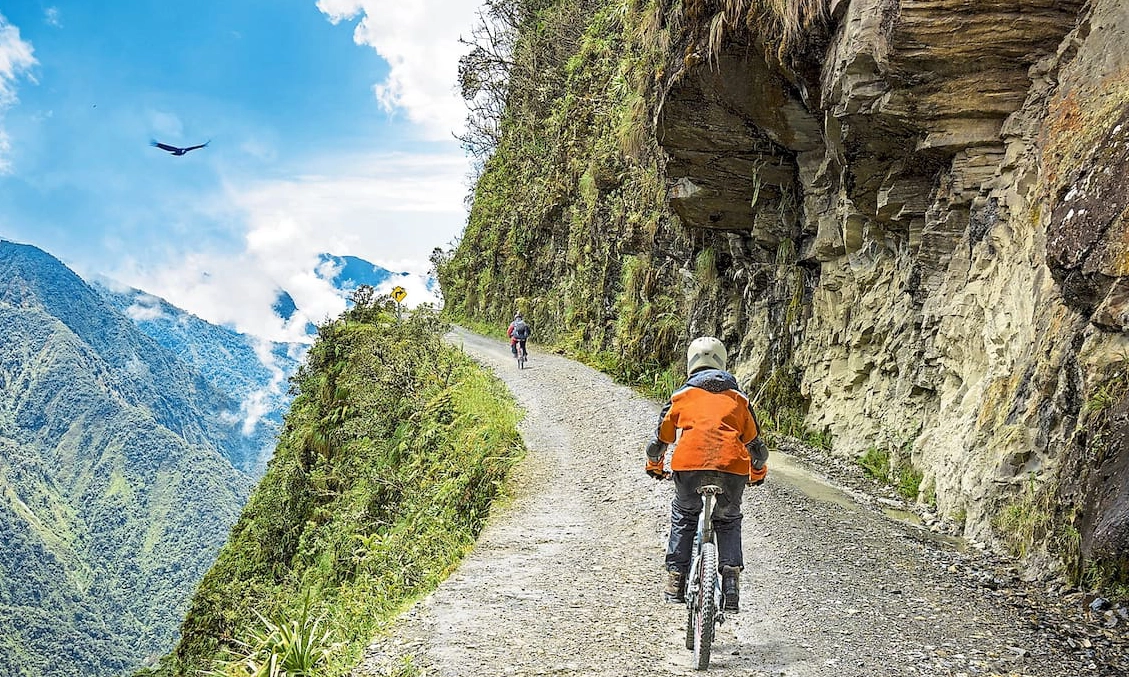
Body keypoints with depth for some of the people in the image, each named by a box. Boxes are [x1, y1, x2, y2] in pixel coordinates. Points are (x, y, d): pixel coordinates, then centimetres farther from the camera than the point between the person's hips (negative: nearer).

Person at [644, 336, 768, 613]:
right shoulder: (738, 398, 24)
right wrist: (758, 474, 49)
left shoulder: (681, 396, 21)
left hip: (688, 466, -1)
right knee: (728, 521, 26)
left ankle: (676, 580, 19)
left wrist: (654, 467, 47)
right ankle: (731, 574, 8)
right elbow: (756, 446, 30)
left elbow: (660, 440, 27)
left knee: (683, 517, 25)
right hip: (732, 468, 1)